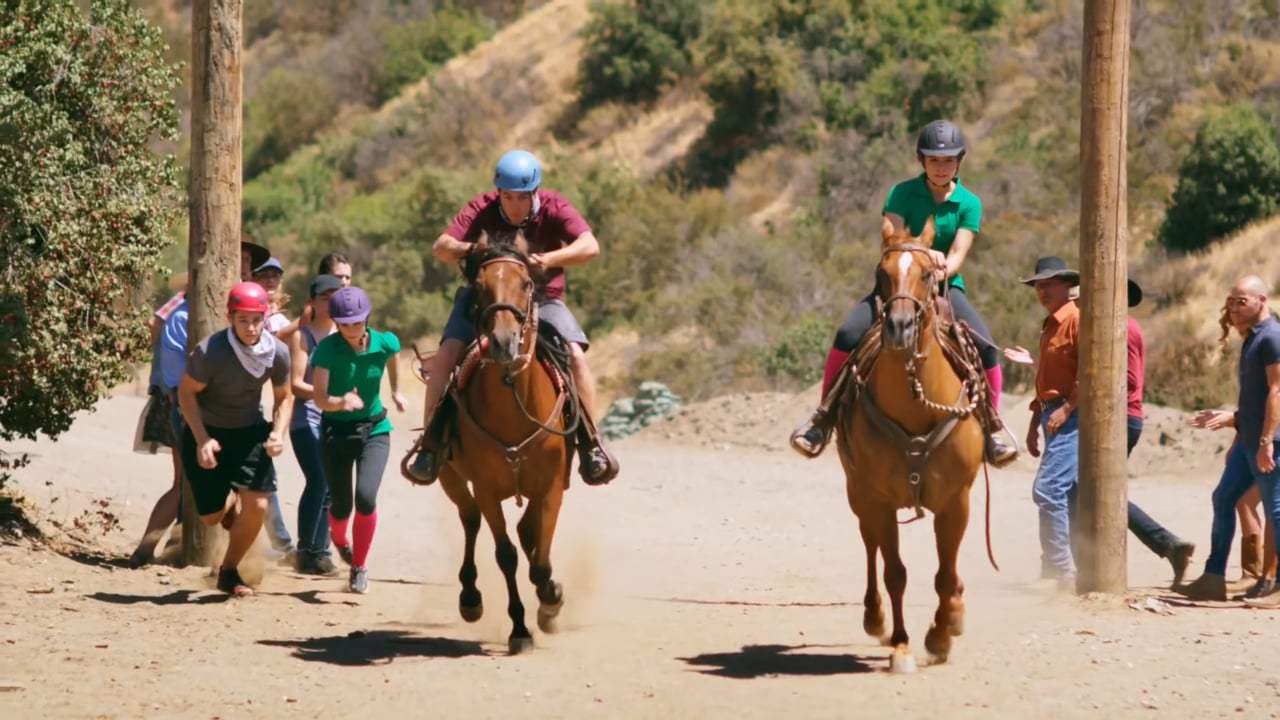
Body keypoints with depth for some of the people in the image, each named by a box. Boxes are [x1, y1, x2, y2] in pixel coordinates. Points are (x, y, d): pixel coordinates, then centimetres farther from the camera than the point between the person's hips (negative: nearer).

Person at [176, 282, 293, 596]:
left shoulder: (277, 352, -14)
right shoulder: (210, 352, -27)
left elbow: (284, 397, 3)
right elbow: (186, 392, -14)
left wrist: (278, 433, -14)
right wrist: (202, 440, -22)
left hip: (249, 431, 3)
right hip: (206, 432, -3)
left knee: (257, 505, -11)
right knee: (212, 516, 0)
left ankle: (229, 573, 11)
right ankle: (230, 502, 39)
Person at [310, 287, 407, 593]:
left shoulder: (384, 343, -12)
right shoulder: (327, 349, -19)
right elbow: (319, 398, -26)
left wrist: (396, 391, 25)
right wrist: (341, 403, -45)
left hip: (374, 430, 1)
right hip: (336, 431, -1)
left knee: (366, 496, -18)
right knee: (341, 504, 6)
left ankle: (360, 566, 1)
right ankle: (340, 541, 45)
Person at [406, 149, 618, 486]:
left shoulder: (554, 208, -12)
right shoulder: (482, 209, -12)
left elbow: (590, 246, -26)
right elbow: (441, 248, -22)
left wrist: (549, 259, -42)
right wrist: (470, 250, -44)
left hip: (542, 300, 0)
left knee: (575, 354, -24)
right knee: (447, 353, -22)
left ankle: (590, 443, -11)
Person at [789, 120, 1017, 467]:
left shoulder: (969, 204, 1)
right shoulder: (903, 193, -1)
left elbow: (957, 256, -9)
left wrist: (937, 274, -29)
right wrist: (923, 254, -32)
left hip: (946, 286, 0)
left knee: (985, 346, -24)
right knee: (849, 334, -25)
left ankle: (993, 428, -9)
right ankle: (824, 416, -9)